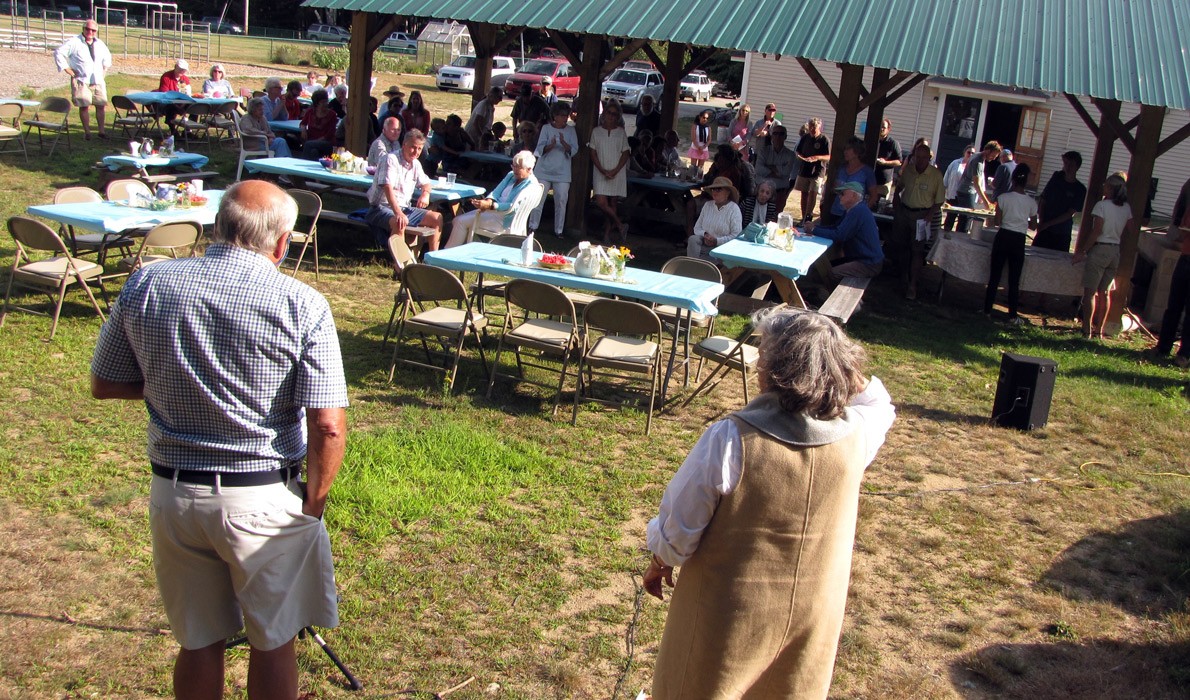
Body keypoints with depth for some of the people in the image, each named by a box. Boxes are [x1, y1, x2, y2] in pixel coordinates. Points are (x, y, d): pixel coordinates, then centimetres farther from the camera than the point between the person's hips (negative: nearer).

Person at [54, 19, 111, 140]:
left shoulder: (100, 44, 13)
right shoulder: (74, 42, -5)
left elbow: (107, 57, 33)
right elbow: (58, 53, -7)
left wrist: (104, 70, 21)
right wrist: (67, 69, -9)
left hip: (98, 81, 5)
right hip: (81, 81, -5)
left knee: (101, 106, 4)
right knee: (84, 106, -6)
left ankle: (102, 130, 13)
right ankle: (87, 132, 1)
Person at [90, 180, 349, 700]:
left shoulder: (146, 284, -4)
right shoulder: (303, 305, -14)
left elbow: (105, 385, 7)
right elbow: (328, 429, -17)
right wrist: (313, 503, -2)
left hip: (174, 493, 4)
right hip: (266, 500, -3)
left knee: (198, 643, 19)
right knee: (273, 644, 16)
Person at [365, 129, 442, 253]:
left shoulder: (416, 164, 12)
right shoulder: (391, 159, -14)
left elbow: (425, 183, 27)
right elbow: (388, 188, -26)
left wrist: (425, 194, 0)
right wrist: (398, 213, -40)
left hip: (404, 208, 8)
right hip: (382, 207, -8)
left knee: (437, 218, -1)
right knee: (399, 223, -40)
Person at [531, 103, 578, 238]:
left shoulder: (571, 130, 7)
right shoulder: (546, 128, 3)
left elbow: (574, 150, -2)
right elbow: (540, 148, -3)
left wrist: (564, 144, -22)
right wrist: (550, 146, -24)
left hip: (562, 173, 1)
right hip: (544, 170, -1)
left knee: (561, 201, -1)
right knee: (538, 199, -2)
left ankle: (559, 230, 7)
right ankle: (533, 226, 9)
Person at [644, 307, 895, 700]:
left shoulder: (730, 441, -29)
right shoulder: (856, 434, -16)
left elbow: (680, 526, -15)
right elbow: (879, 404, 11)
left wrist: (660, 561, 4)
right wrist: (846, 366, -4)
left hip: (730, 618, -4)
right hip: (813, 619, 4)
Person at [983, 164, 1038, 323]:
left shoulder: (1004, 197, -8)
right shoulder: (1031, 202, -3)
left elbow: (997, 221, -7)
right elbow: (1033, 225, 5)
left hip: (1003, 237, -1)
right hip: (1019, 241, 1)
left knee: (994, 276, 8)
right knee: (1014, 280, 6)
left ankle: (987, 310, 11)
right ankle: (1012, 315, 8)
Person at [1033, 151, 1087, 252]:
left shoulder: (1080, 189, -3)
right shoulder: (1056, 178, 5)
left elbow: (1070, 214, -7)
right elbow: (1042, 200, 5)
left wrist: (1047, 224, -13)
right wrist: (1041, 222, -8)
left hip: (1062, 235, -2)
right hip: (1044, 230, 2)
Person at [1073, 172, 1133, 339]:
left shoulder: (1102, 205, -12)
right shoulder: (1126, 208, 7)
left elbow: (1096, 231, -15)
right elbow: (1129, 227, 9)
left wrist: (1082, 251, -12)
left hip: (1100, 249, -6)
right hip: (1115, 251, 6)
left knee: (1090, 291, -2)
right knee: (1104, 292, 12)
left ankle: (1087, 329, -4)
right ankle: (1099, 329, 15)